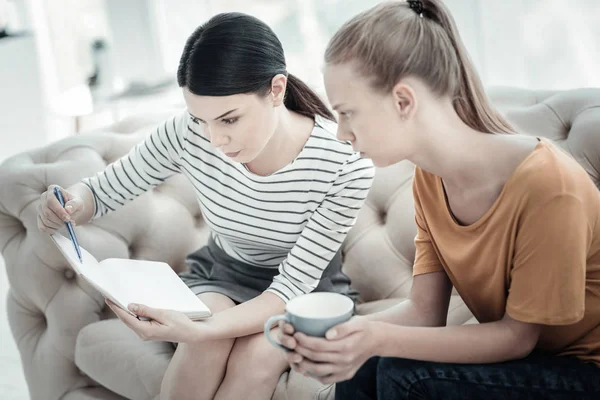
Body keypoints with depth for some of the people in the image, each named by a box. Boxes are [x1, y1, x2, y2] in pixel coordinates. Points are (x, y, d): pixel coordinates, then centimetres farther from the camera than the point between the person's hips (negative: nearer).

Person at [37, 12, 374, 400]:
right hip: (222, 274, 2)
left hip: (307, 291, -1)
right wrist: (72, 204, -33)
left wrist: (199, 330, -41)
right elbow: (102, 192, -6)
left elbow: (295, 284, -25)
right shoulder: (189, 133, -21)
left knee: (257, 356, -32)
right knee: (207, 343, -31)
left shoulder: (347, 166, -29)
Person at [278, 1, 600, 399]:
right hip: (516, 354, 6)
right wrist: (338, 331, -25)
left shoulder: (546, 186, -28)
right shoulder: (429, 178, -5)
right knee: (359, 367, -11)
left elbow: (519, 335, -20)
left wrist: (381, 339, -31)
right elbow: (424, 309, -5)